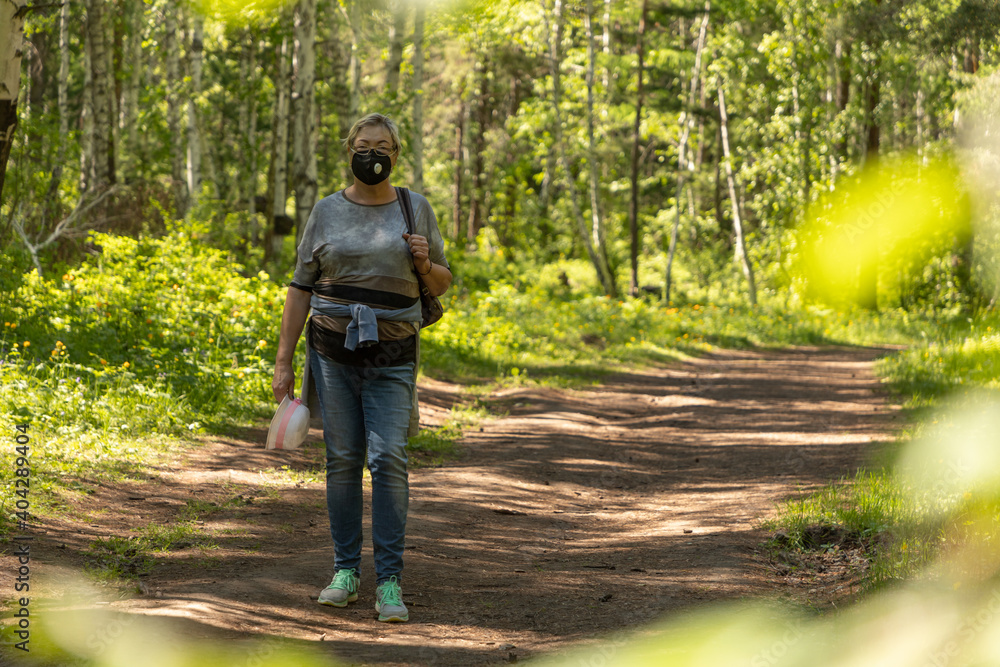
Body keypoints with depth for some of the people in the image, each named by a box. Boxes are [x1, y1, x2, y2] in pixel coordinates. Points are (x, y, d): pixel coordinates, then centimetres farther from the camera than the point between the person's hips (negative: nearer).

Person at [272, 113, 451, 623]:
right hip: (333, 351, 1)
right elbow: (301, 288, 6)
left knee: (388, 459, -11)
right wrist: (283, 362, 1)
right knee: (342, 460, 2)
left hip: (391, 357, -1)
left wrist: (425, 264, -11)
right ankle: (346, 570, 11)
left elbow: (441, 284, 13)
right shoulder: (327, 212, 5)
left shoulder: (416, 209, 6)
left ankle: (389, 582, -9)